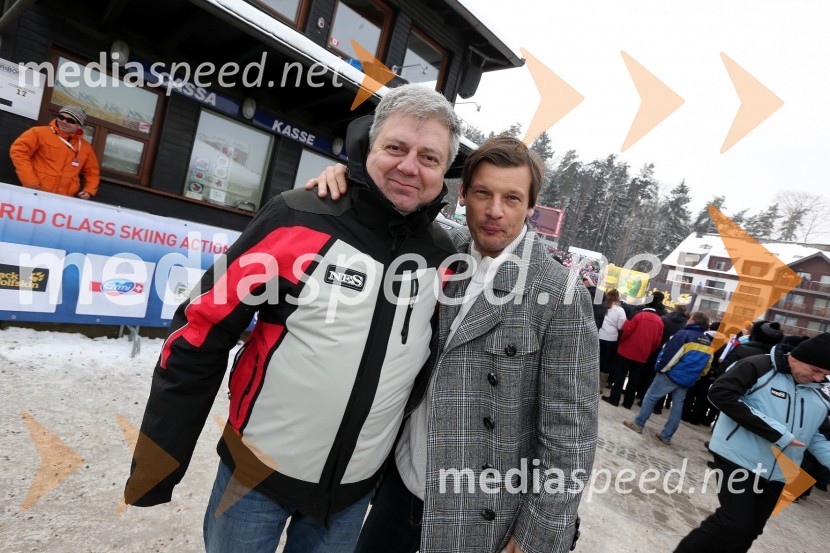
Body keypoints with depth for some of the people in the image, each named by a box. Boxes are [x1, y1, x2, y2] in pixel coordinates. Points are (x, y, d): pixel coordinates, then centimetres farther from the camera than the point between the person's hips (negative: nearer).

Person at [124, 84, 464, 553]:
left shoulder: (442, 255, -6)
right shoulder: (299, 218, -17)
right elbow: (201, 333, -12)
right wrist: (160, 461, -7)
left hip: (353, 489, 3)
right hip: (258, 469, -2)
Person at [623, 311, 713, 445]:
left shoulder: (684, 334, -12)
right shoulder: (708, 342, 10)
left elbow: (669, 353, -16)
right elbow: (706, 366, 14)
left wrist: (659, 369, -6)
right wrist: (695, 376, 21)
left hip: (672, 374, -6)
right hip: (688, 380, 6)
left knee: (650, 397, 5)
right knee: (677, 406, 10)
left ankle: (638, 424, 11)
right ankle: (666, 436, 16)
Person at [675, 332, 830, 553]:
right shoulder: (759, 367, -12)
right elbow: (720, 393, -24)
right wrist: (775, 433, -23)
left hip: (777, 474, 7)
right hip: (741, 461, -7)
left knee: (750, 530, 12)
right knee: (735, 525, -13)